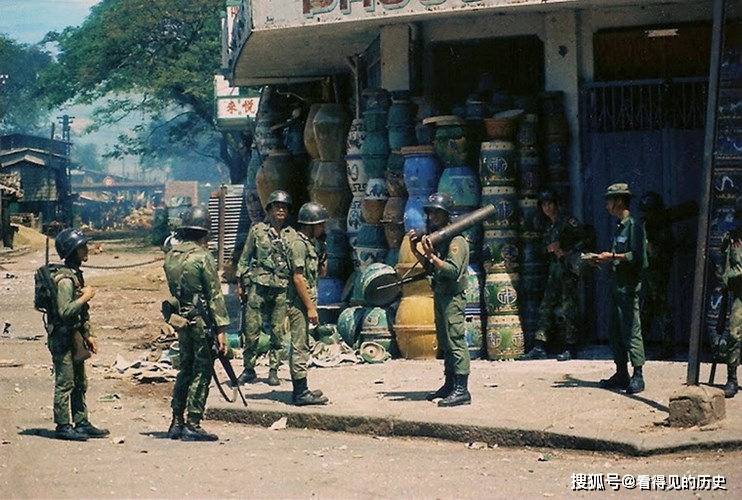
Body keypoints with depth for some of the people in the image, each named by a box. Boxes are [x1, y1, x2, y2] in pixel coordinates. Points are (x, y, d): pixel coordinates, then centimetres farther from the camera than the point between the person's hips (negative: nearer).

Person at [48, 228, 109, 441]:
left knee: (79, 383, 14)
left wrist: (87, 336, 17)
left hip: (74, 338, 10)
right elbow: (64, 311, -27)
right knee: (65, 384, -4)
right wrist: (85, 297, -18)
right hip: (62, 339, -10)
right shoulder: (65, 279, -18)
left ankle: (81, 423, 21)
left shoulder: (76, 275, 13)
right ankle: (63, 427, 2)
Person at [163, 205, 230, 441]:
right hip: (202, 322, -7)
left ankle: (177, 422, 19)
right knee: (201, 373, 0)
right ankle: (192, 426, 0)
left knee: (185, 369, 17)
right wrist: (220, 329, -14)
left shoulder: (170, 256, 6)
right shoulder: (203, 257, -14)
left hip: (181, 321, 7)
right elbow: (215, 295, -15)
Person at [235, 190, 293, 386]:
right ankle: (248, 369, 10)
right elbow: (245, 258, 7)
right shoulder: (257, 230, 4)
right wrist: (240, 283, 3)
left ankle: (273, 371, 11)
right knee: (251, 329, -2)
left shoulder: (291, 235, 9)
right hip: (258, 285, -1)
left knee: (278, 332, 2)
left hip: (282, 289, 1)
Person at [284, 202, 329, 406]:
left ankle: (299, 390, 19)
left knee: (300, 346, 13)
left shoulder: (309, 242, 16)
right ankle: (301, 393, -7)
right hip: (298, 302, -10)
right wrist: (310, 307, -20)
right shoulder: (298, 243, -14)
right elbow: (298, 277, -20)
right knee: (300, 347, -8)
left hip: (304, 302, 10)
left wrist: (321, 269, 4)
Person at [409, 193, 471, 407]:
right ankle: (449, 385, 23)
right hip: (440, 295, 10)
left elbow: (453, 270, -23)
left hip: (453, 297, -10)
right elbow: (431, 268, 21)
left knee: (455, 341, -12)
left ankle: (462, 390, -15)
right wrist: (416, 251, 9)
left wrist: (431, 255, -29)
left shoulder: (456, 241, -14)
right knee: (444, 343, 15)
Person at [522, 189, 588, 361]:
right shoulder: (550, 226, 17)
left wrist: (567, 252, -16)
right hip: (554, 269, 8)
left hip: (568, 268, -8)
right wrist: (551, 248, 2)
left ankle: (569, 349, -2)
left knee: (568, 307, -6)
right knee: (546, 307, 4)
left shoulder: (568, 221, -7)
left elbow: (585, 239, -13)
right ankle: (540, 347, 4)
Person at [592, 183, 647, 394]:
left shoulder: (633, 226, -10)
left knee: (631, 330, -9)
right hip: (617, 284, 10)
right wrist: (606, 259, 10)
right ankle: (621, 373, 17)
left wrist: (613, 256, -16)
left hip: (629, 285, -10)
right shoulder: (619, 227, 18)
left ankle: (638, 376, -7)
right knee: (614, 331, 11)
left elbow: (637, 256, -19)